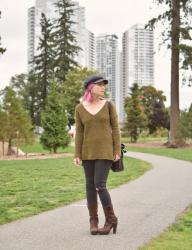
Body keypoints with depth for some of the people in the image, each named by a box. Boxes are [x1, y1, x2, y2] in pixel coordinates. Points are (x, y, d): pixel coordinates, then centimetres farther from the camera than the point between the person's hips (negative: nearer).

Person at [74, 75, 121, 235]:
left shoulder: (109, 105, -3)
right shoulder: (80, 108, 1)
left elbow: (115, 129, -1)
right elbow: (79, 133, 2)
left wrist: (117, 151, -6)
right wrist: (77, 155, -3)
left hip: (105, 151, -2)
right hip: (89, 152, 2)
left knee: (100, 186, -11)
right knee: (90, 186, 3)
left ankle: (111, 219, 7)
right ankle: (94, 221, 17)